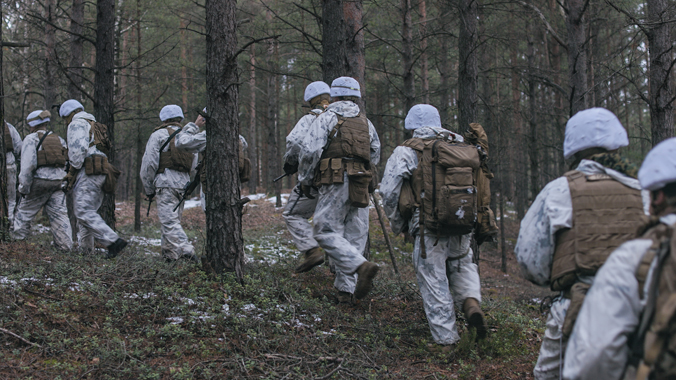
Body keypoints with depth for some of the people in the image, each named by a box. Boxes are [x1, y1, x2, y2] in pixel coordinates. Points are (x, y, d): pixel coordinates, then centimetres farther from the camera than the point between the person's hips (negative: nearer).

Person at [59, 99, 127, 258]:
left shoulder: (77, 124, -1)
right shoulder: (95, 126, 28)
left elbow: (78, 150, -16)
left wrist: (72, 173, -10)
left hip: (87, 173, -10)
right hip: (100, 173, 10)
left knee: (84, 212, -14)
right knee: (88, 212, 12)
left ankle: (113, 240, -25)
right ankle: (86, 250, 13)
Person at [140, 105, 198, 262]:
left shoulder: (159, 135, 1)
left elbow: (149, 163, -2)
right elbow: (193, 164, 18)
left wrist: (148, 189, 4)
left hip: (166, 182, -7)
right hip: (184, 183, 7)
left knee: (169, 221, -12)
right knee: (173, 219, 14)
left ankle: (186, 250, -26)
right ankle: (169, 255, 15)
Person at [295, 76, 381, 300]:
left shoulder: (328, 117, -1)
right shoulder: (365, 122, 18)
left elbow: (309, 149, -10)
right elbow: (375, 155, 20)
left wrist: (305, 179, 1)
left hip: (336, 183, -6)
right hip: (360, 186, 6)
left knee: (326, 232, -5)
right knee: (353, 235, 8)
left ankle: (361, 266, -23)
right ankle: (346, 286, 8)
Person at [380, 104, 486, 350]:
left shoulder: (407, 152, 0)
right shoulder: (462, 148, 13)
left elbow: (389, 191, -3)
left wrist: (397, 223, 11)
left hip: (429, 228, -4)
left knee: (434, 281, 5)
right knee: (462, 265, 26)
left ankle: (445, 339, 6)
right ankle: (471, 303, 0)